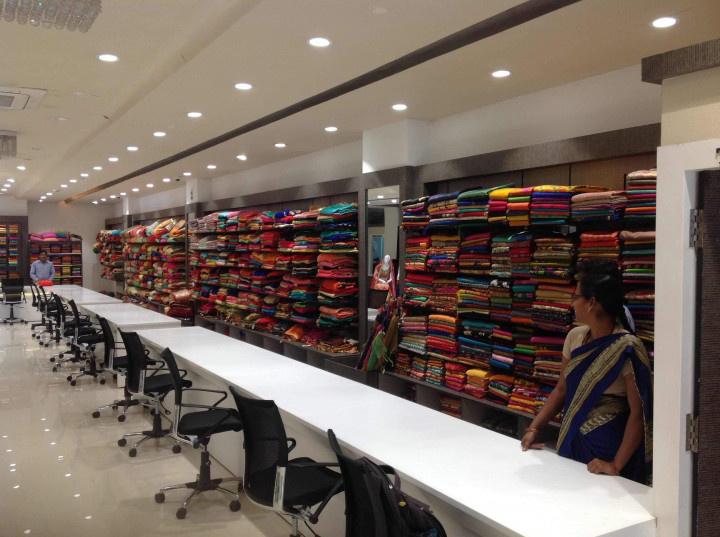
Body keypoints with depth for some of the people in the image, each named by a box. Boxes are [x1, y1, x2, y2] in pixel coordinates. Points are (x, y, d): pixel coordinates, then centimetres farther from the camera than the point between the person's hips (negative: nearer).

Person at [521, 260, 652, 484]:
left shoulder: (626, 348, -19)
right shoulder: (575, 337, 0)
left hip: (606, 449, -6)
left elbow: (638, 413, -18)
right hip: (571, 441, 6)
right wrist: (534, 428, 1)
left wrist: (617, 465, -21)